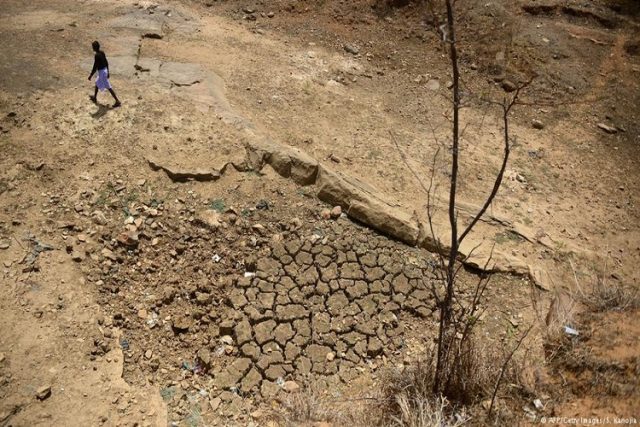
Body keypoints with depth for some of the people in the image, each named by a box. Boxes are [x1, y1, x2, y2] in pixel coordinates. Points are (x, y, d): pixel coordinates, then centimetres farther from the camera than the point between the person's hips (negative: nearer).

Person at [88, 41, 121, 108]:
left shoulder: (97, 56, -23)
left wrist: (90, 76, -12)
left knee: (108, 87, -4)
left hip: (101, 72, -10)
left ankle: (117, 101, -2)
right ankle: (95, 98, 39)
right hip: (105, 70, 10)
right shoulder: (102, 53, 2)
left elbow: (95, 68, -22)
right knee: (97, 83, 26)